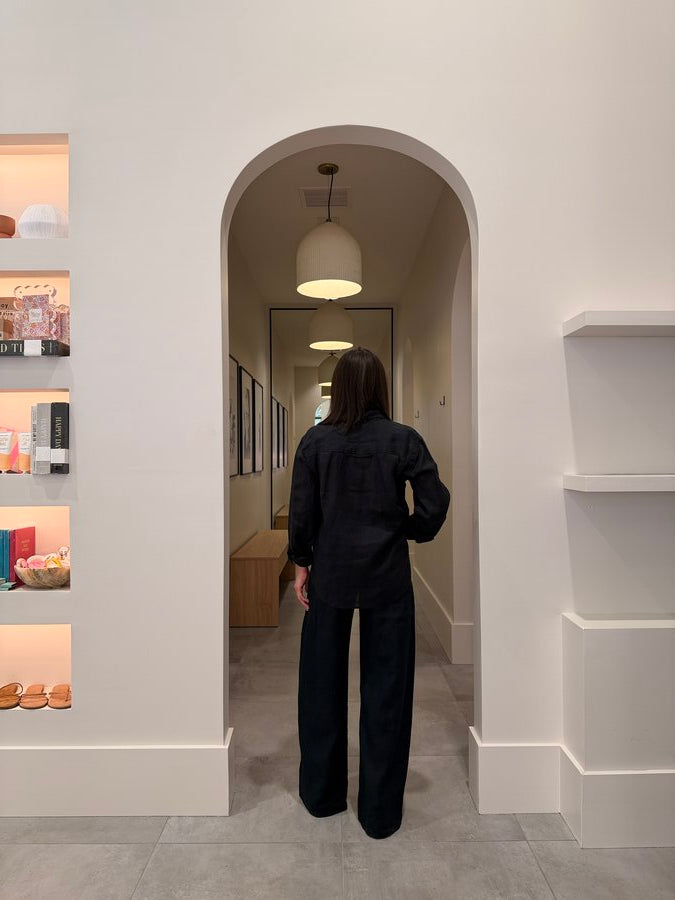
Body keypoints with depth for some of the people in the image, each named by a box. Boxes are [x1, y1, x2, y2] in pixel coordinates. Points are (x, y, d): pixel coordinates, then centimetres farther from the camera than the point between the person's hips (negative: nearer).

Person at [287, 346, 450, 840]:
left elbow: (302, 512, -4)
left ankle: (323, 795, 36)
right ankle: (381, 812, 26)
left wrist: (302, 564, 8)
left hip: (330, 576, 2)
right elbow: (435, 505, -9)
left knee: (323, 684, 18)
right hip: (388, 577, -1)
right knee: (386, 690, 12)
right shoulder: (404, 440, -8)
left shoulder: (315, 441, -5)